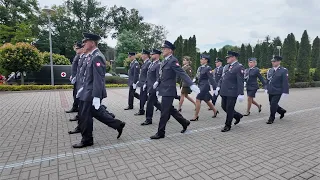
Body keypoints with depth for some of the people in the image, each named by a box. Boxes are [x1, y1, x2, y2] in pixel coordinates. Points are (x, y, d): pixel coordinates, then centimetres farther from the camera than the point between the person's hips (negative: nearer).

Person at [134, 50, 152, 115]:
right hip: (142, 84, 9)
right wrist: (139, 82, 17)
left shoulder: (149, 63, -14)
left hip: (145, 84, -9)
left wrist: (145, 84, -23)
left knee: (144, 98, -3)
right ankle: (141, 111, 24)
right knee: (142, 98, 14)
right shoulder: (144, 63, 14)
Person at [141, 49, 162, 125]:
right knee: (155, 102, 17)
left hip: (154, 88, -9)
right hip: (150, 87, 9)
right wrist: (146, 84, 15)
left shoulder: (159, 65, -17)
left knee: (150, 103, -1)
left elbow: (158, 78, -21)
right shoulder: (151, 64, 12)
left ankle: (148, 120, 13)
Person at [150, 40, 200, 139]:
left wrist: (191, 85, -31)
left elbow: (182, 74, -23)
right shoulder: (165, 61, 12)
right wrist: (158, 81, 19)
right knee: (170, 109, 18)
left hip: (168, 90, -9)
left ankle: (160, 133, 13)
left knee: (164, 112, 0)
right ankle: (185, 122, 34)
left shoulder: (173, 61, -15)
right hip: (164, 90, 9)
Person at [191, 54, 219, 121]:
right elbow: (197, 76, 18)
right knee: (206, 100, 18)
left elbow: (211, 79, -15)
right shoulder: (200, 68, 11)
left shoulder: (208, 68, -11)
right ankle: (215, 111, 38)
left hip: (205, 86, -8)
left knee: (198, 100, -9)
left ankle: (196, 116, 1)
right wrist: (194, 80, -2)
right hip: (200, 86, 8)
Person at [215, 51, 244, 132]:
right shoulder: (226, 67, 14)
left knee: (229, 109, 0)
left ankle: (228, 125, 17)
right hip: (224, 91, 8)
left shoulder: (239, 67, -9)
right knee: (224, 107, 14)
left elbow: (240, 82, -14)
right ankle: (238, 116, 36)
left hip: (232, 92, -8)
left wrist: (241, 94, -18)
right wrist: (218, 86, 5)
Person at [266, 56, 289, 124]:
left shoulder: (283, 70, -8)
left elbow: (285, 82, -10)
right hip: (270, 92, 6)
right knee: (272, 104, 13)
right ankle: (282, 111, 40)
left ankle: (271, 118, 11)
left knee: (273, 105, -5)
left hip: (278, 92, -6)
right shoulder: (270, 70, 8)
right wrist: (267, 89, 14)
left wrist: (284, 92, -13)